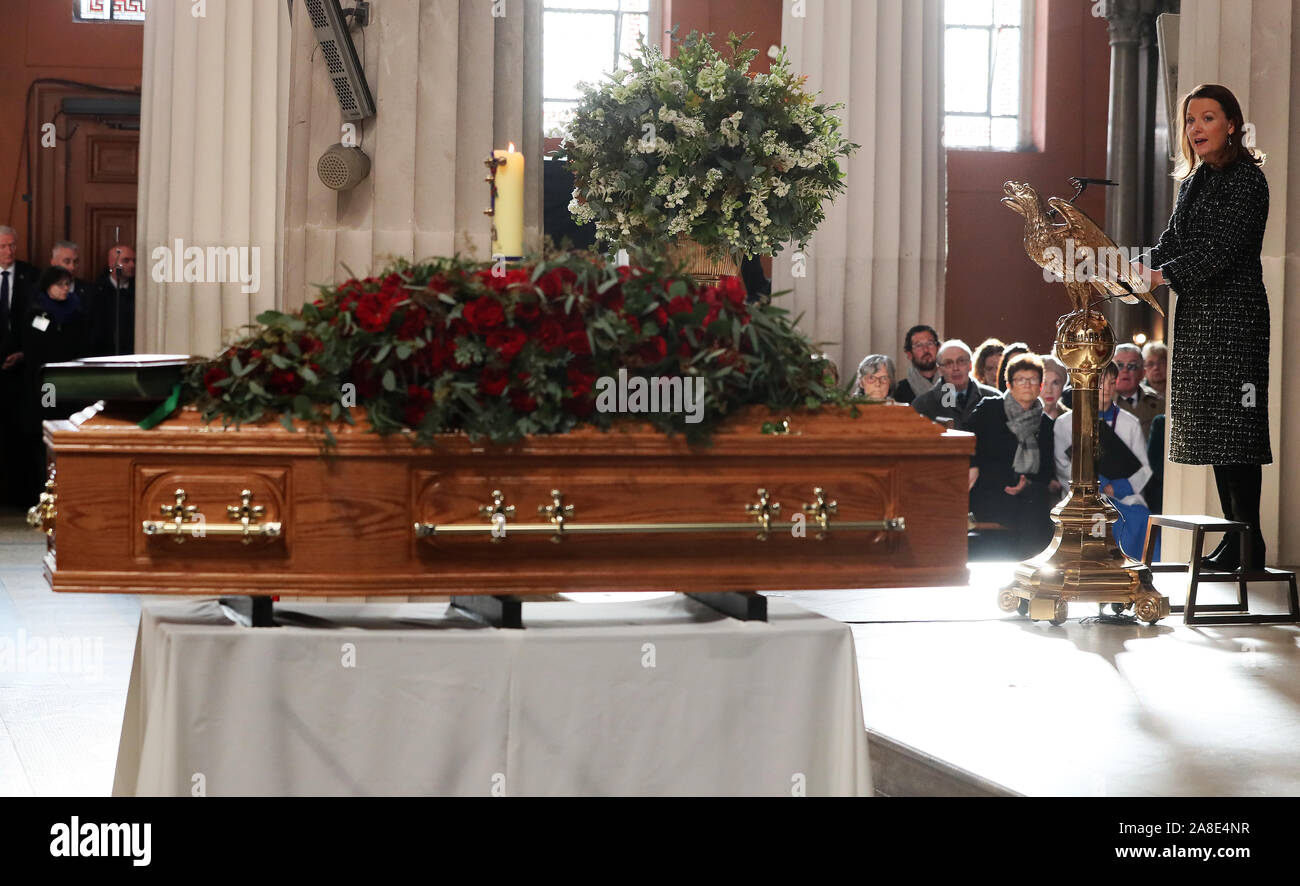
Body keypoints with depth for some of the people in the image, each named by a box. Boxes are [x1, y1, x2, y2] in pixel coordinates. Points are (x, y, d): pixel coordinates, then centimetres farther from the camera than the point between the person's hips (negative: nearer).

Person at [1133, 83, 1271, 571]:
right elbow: (1173, 239, 12)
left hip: (1233, 313, -9)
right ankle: (1236, 537, 15)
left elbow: (1222, 249, -18)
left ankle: (1248, 543, -5)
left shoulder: (1246, 179, -10)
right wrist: (1141, 268, -6)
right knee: (1211, 421, 9)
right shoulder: (1194, 181, 16)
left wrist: (1165, 275, -22)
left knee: (1233, 420, -9)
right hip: (1198, 315, 9)